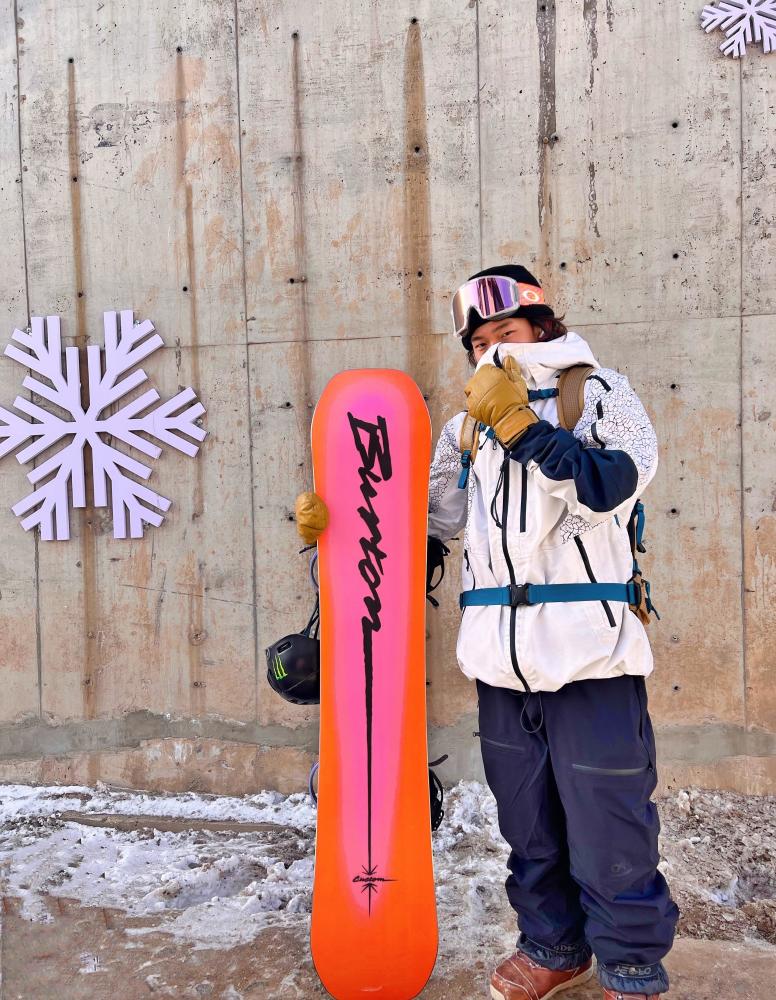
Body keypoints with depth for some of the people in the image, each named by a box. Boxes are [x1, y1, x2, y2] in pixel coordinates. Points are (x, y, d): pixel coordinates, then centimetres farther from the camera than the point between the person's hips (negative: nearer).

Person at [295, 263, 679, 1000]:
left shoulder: (598, 392, 3)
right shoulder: (467, 426, 14)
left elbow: (613, 484, -14)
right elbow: (421, 524, 12)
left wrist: (521, 427, -18)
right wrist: (336, 524, -1)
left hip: (591, 654, -4)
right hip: (502, 661, 5)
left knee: (610, 829, 4)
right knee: (528, 827, 18)